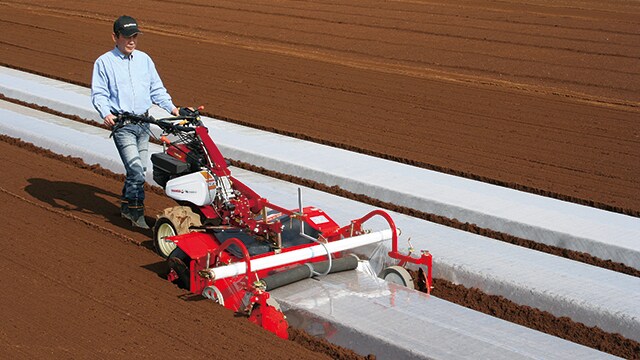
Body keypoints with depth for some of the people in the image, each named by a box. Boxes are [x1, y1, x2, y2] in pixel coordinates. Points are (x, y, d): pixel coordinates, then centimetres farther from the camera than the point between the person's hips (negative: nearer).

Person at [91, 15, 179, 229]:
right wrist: (106, 114, -22)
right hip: (122, 124, -5)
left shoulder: (144, 59, 13)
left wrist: (171, 107, 5)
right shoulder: (104, 62, -1)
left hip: (143, 121, 5)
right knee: (136, 169, -15)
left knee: (140, 169, 9)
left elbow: (156, 89, 18)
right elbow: (99, 94, -4)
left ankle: (127, 207, 25)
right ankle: (136, 211, -7)